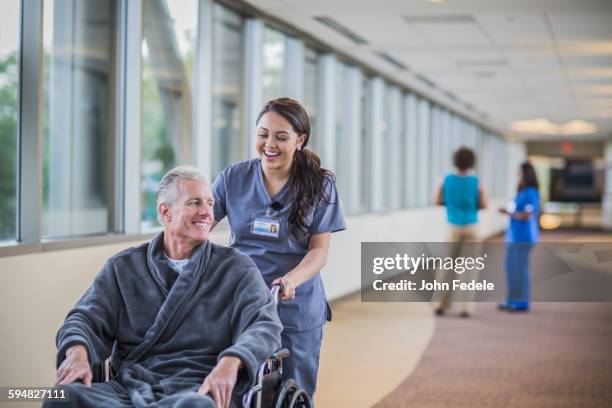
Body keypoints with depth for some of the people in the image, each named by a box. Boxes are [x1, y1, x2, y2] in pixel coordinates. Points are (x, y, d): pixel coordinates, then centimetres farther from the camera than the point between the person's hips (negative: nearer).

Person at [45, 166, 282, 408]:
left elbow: (265, 326, -2)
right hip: (129, 386, 3)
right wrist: (77, 351, -16)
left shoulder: (236, 268, 12)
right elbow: (87, 316, 10)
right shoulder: (124, 267, 19)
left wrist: (231, 361, -25)